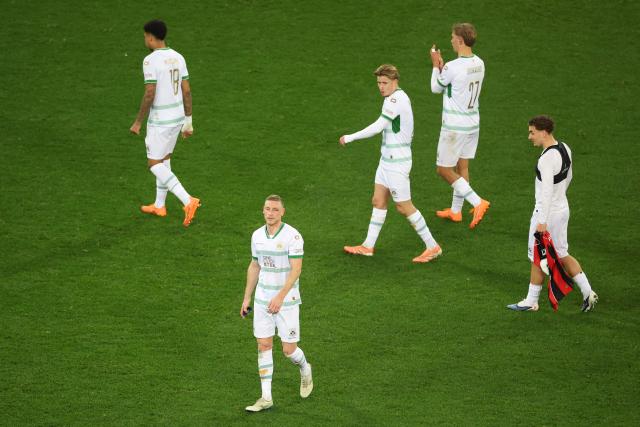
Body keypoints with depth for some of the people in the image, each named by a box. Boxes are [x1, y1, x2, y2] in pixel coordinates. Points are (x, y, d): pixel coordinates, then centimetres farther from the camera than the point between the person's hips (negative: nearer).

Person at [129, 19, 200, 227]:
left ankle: (188, 201, -16)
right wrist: (188, 122, 14)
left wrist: (138, 122, -11)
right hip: (178, 116, 8)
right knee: (164, 159, 21)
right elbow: (187, 91, 7)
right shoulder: (178, 58, 5)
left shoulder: (150, 61, -18)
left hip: (160, 120, -8)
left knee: (154, 165, -1)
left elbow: (149, 95, -21)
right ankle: (159, 205, 31)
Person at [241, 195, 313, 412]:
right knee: (263, 346, 1)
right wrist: (247, 298, 13)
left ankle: (305, 369, 34)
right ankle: (266, 398, 5)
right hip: (262, 299, 5)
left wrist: (280, 297, -29)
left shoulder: (292, 236, -16)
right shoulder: (257, 235, 2)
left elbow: (296, 270, -20)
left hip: (287, 300, -5)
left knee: (289, 349, -1)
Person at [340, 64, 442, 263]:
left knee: (404, 206, -3)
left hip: (397, 162, -10)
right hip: (387, 159, 10)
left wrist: (350, 138, -20)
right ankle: (368, 246, 19)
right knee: (378, 201, 13)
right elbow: (407, 131, 18)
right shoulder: (399, 97, 10)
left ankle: (432, 247, 5)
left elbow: (377, 127, -26)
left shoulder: (396, 100, -21)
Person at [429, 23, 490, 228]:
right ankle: (456, 211, 27)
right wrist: (442, 66, 12)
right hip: (473, 123, 8)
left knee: (443, 169, 3)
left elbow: (436, 88, -5)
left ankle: (477, 202, -9)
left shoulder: (452, 67, -24)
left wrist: (435, 65, 8)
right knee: (461, 167, 18)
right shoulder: (479, 64, 0)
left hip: (454, 127, -8)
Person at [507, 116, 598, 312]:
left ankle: (531, 301, 18)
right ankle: (588, 292, 15)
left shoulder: (547, 158, -25)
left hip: (547, 213, -9)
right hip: (563, 208, 9)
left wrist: (542, 221, -27)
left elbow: (546, 191, -28)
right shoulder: (564, 148, 2)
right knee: (562, 255, 19)